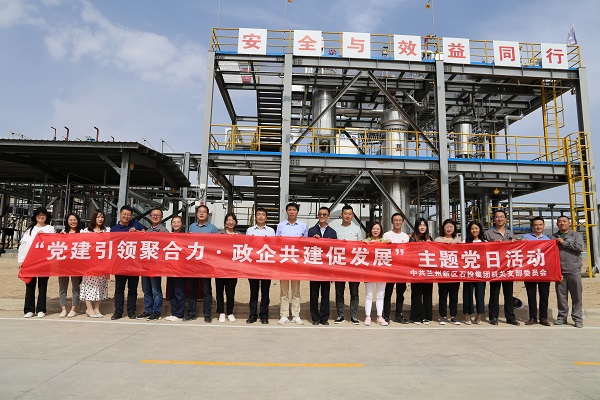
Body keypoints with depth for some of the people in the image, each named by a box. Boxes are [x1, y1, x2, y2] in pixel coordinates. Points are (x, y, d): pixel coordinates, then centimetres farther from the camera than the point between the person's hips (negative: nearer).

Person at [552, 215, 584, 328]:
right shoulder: (554, 237, 13)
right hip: (559, 271, 2)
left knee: (576, 296, 1)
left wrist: (564, 242, -8)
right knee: (561, 296, 6)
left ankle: (578, 318, 9)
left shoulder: (576, 235, 6)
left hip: (574, 270, -2)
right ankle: (562, 317, 16)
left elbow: (580, 247, -10)